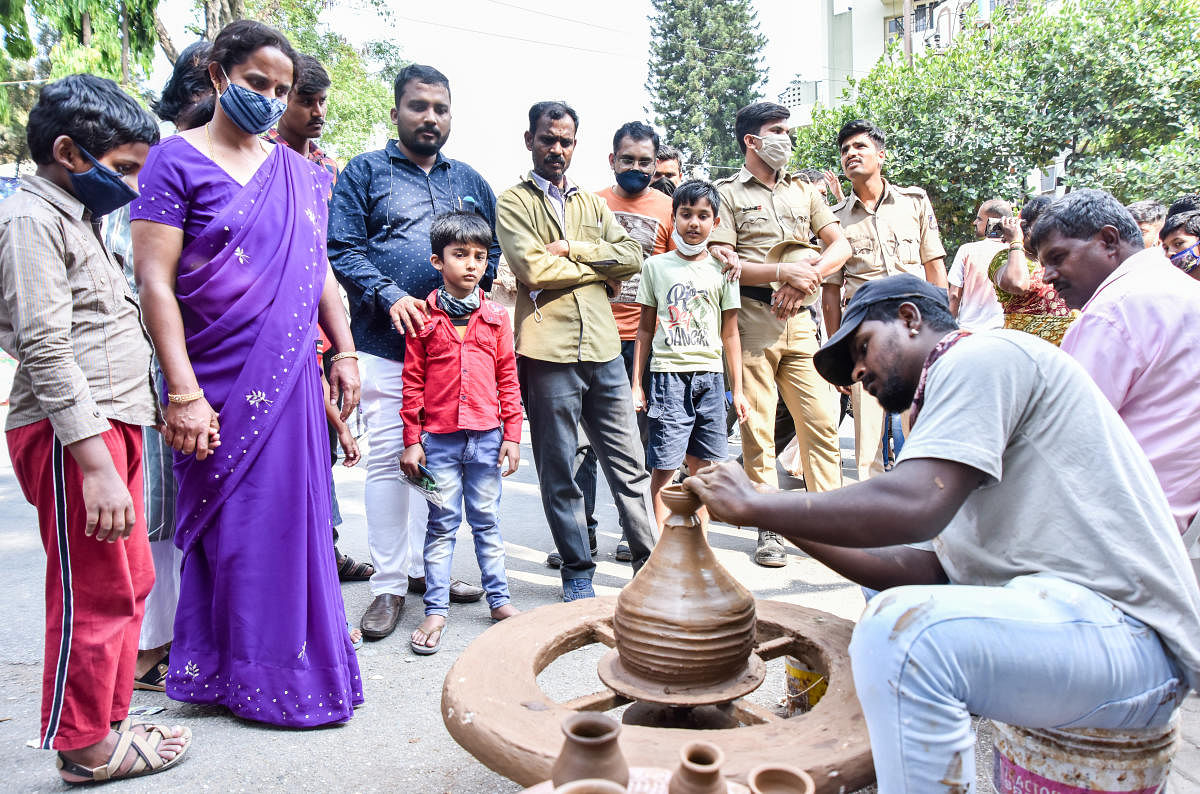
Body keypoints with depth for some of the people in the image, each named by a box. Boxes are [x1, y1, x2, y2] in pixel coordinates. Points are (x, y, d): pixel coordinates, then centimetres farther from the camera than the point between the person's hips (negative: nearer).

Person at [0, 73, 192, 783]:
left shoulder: (79, 217, 20)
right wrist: (96, 461, -24)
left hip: (112, 425, 10)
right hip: (73, 434, -10)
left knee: (131, 583, 16)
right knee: (95, 596, -1)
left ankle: (108, 723, 30)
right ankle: (86, 748, 15)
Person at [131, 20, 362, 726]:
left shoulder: (300, 173, 13)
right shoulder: (178, 160, -3)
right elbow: (155, 281, -9)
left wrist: (346, 353, 10)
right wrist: (184, 394, -16)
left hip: (291, 380, 5)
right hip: (218, 384, -4)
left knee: (295, 515, 10)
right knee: (228, 523, 4)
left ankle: (299, 661, 26)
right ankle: (240, 673, 20)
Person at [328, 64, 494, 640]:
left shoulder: (469, 181, 18)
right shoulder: (364, 173, 5)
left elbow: (491, 252, 21)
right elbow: (342, 249, -3)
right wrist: (390, 296, -17)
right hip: (386, 344, -4)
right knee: (387, 459, -2)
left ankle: (424, 566, 24)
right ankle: (389, 583, 8)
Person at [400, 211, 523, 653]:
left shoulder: (496, 318, 5)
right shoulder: (422, 318, -1)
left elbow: (508, 380, 7)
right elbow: (413, 384, 0)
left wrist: (512, 436, 3)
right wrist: (412, 441, -3)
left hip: (487, 438, 2)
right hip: (439, 439, -2)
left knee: (487, 521, 12)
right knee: (442, 525, 6)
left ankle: (498, 599, 24)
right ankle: (435, 610, 15)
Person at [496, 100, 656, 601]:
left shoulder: (592, 204, 20)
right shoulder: (513, 202, 5)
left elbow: (632, 258, 6)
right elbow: (535, 269, -11)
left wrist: (573, 249, -7)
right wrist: (599, 269, -1)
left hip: (604, 348, 4)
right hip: (549, 352, -4)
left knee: (629, 466, 8)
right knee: (559, 475, 5)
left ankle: (650, 563, 19)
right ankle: (577, 573, 19)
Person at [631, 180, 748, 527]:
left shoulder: (721, 270, 9)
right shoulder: (655, 265, 7)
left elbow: (730, 334, 10)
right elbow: (645, 329, 8)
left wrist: (737, 390, 7)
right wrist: (637, 385, 4)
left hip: (710, 376, 2)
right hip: (668, 374, -2)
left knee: (703, 465, 5)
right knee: (664, 466, -5)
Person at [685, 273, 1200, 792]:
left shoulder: (982, 354, -9)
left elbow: (915, 506, -26)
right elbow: (935, 568, 11)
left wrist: (753, 504, -15)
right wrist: (790, 526, 8)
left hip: (1129, 633, -11)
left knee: (903, 630, -32)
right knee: (888, 596, 24)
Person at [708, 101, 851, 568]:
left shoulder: (803, 191, 20)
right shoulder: (727, 192, 5)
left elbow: (840, 244, 14)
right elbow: (721, 262, -6)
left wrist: (809, 275, -6)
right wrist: (783, 272, -15)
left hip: (800, 321, 4)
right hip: (751, 320, -4)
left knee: (822, 424, 2)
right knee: (758, 429, 0)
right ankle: (769, 530, 9)